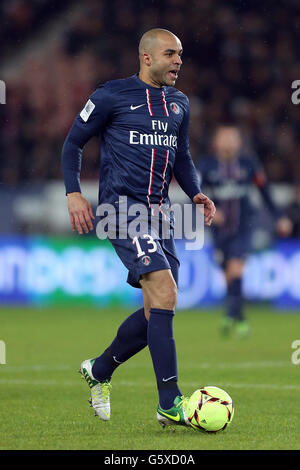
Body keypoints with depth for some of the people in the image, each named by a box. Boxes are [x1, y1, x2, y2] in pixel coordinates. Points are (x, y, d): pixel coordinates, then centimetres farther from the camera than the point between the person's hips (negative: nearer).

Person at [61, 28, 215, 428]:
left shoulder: (179, 103, 16)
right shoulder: (112, 95, -3)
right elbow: (74, 142, 3)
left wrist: (196, 193, 8)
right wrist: (74, 193, -9)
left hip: (159, 212, 8)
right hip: (122, 206, -8)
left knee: (158, 312, 5)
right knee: (165, 293, -21)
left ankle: (99, 371, 28)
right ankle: (170, 403, -20)